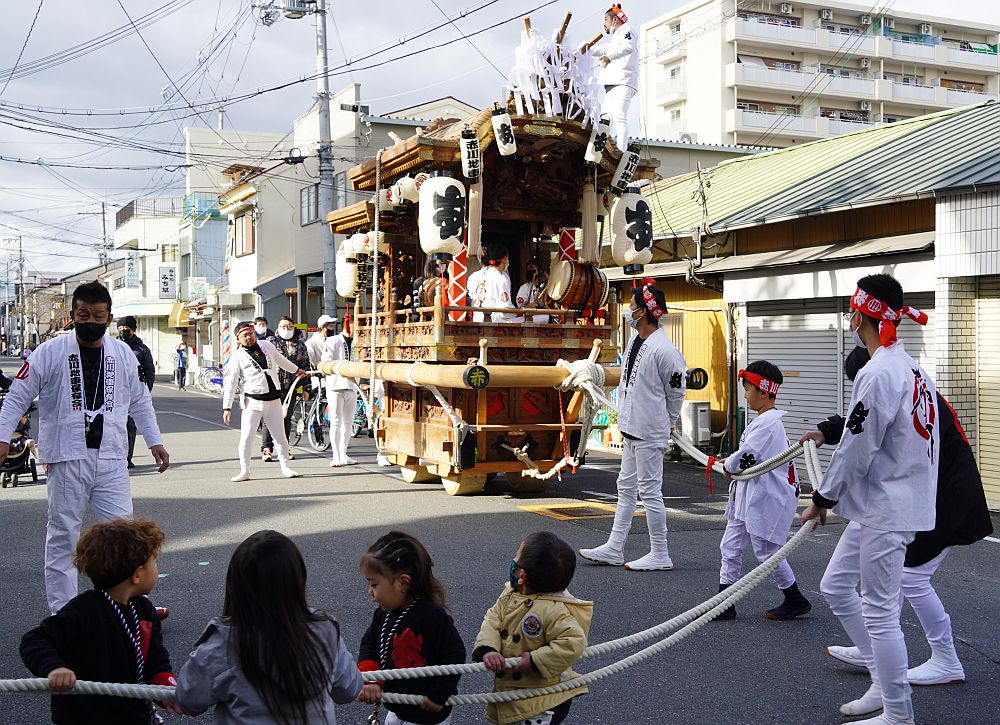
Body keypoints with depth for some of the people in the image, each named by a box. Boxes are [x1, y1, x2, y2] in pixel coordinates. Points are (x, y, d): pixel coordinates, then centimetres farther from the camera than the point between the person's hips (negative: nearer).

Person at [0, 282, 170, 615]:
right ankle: (62, 613, 15)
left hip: (111, 460, 3)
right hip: (66, 460, -3)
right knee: (62, 536, 6)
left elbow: (140, 401, 17)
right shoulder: (50, 352, -4)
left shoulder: (123, 353, 7)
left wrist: (155, 441, 14)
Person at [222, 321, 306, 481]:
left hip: (273, 401, 4)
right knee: (246, 438, -6)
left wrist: (296, 370, 41)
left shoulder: (266, 345, 8)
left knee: (280, 436, 8)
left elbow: (281, 360, 27)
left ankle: (285, 468, 21)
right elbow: (230, 384, -7)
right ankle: (244, 471, 6)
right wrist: (227, 408, -12)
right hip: (253, 402, -4)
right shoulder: (237, 357, -5)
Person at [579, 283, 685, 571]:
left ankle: (660, 555, 8)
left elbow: (677, 391, -9)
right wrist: (627, 417, 17)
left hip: (650, 433, -10)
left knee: (650, 491, -3)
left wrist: (665, 424, 2)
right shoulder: (635, 340, 9)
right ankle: (614, 548, 24)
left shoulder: (663, 350, -19)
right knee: (626, 488, 15)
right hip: (631, 429, 10)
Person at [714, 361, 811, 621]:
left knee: (766, 551, 1)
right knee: (730, 546, 9)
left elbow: (746, 457, -24)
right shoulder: (764, 420, 13)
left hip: (766, 499, -10)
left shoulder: (768, 423, -20)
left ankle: (796, 601, 18)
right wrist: (732, 464, 4)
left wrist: (727, 466, -5)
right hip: (748, 497, 10)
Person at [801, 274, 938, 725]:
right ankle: (886, 685, 27)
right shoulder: (910, 367, 10)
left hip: (885, 510, -10)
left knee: (879, 611, 0)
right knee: (836, 587, 19)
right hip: (882, 506, 10)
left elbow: (856, 452, -18)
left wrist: (822, 499, -6)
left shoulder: (877, 374, -20)